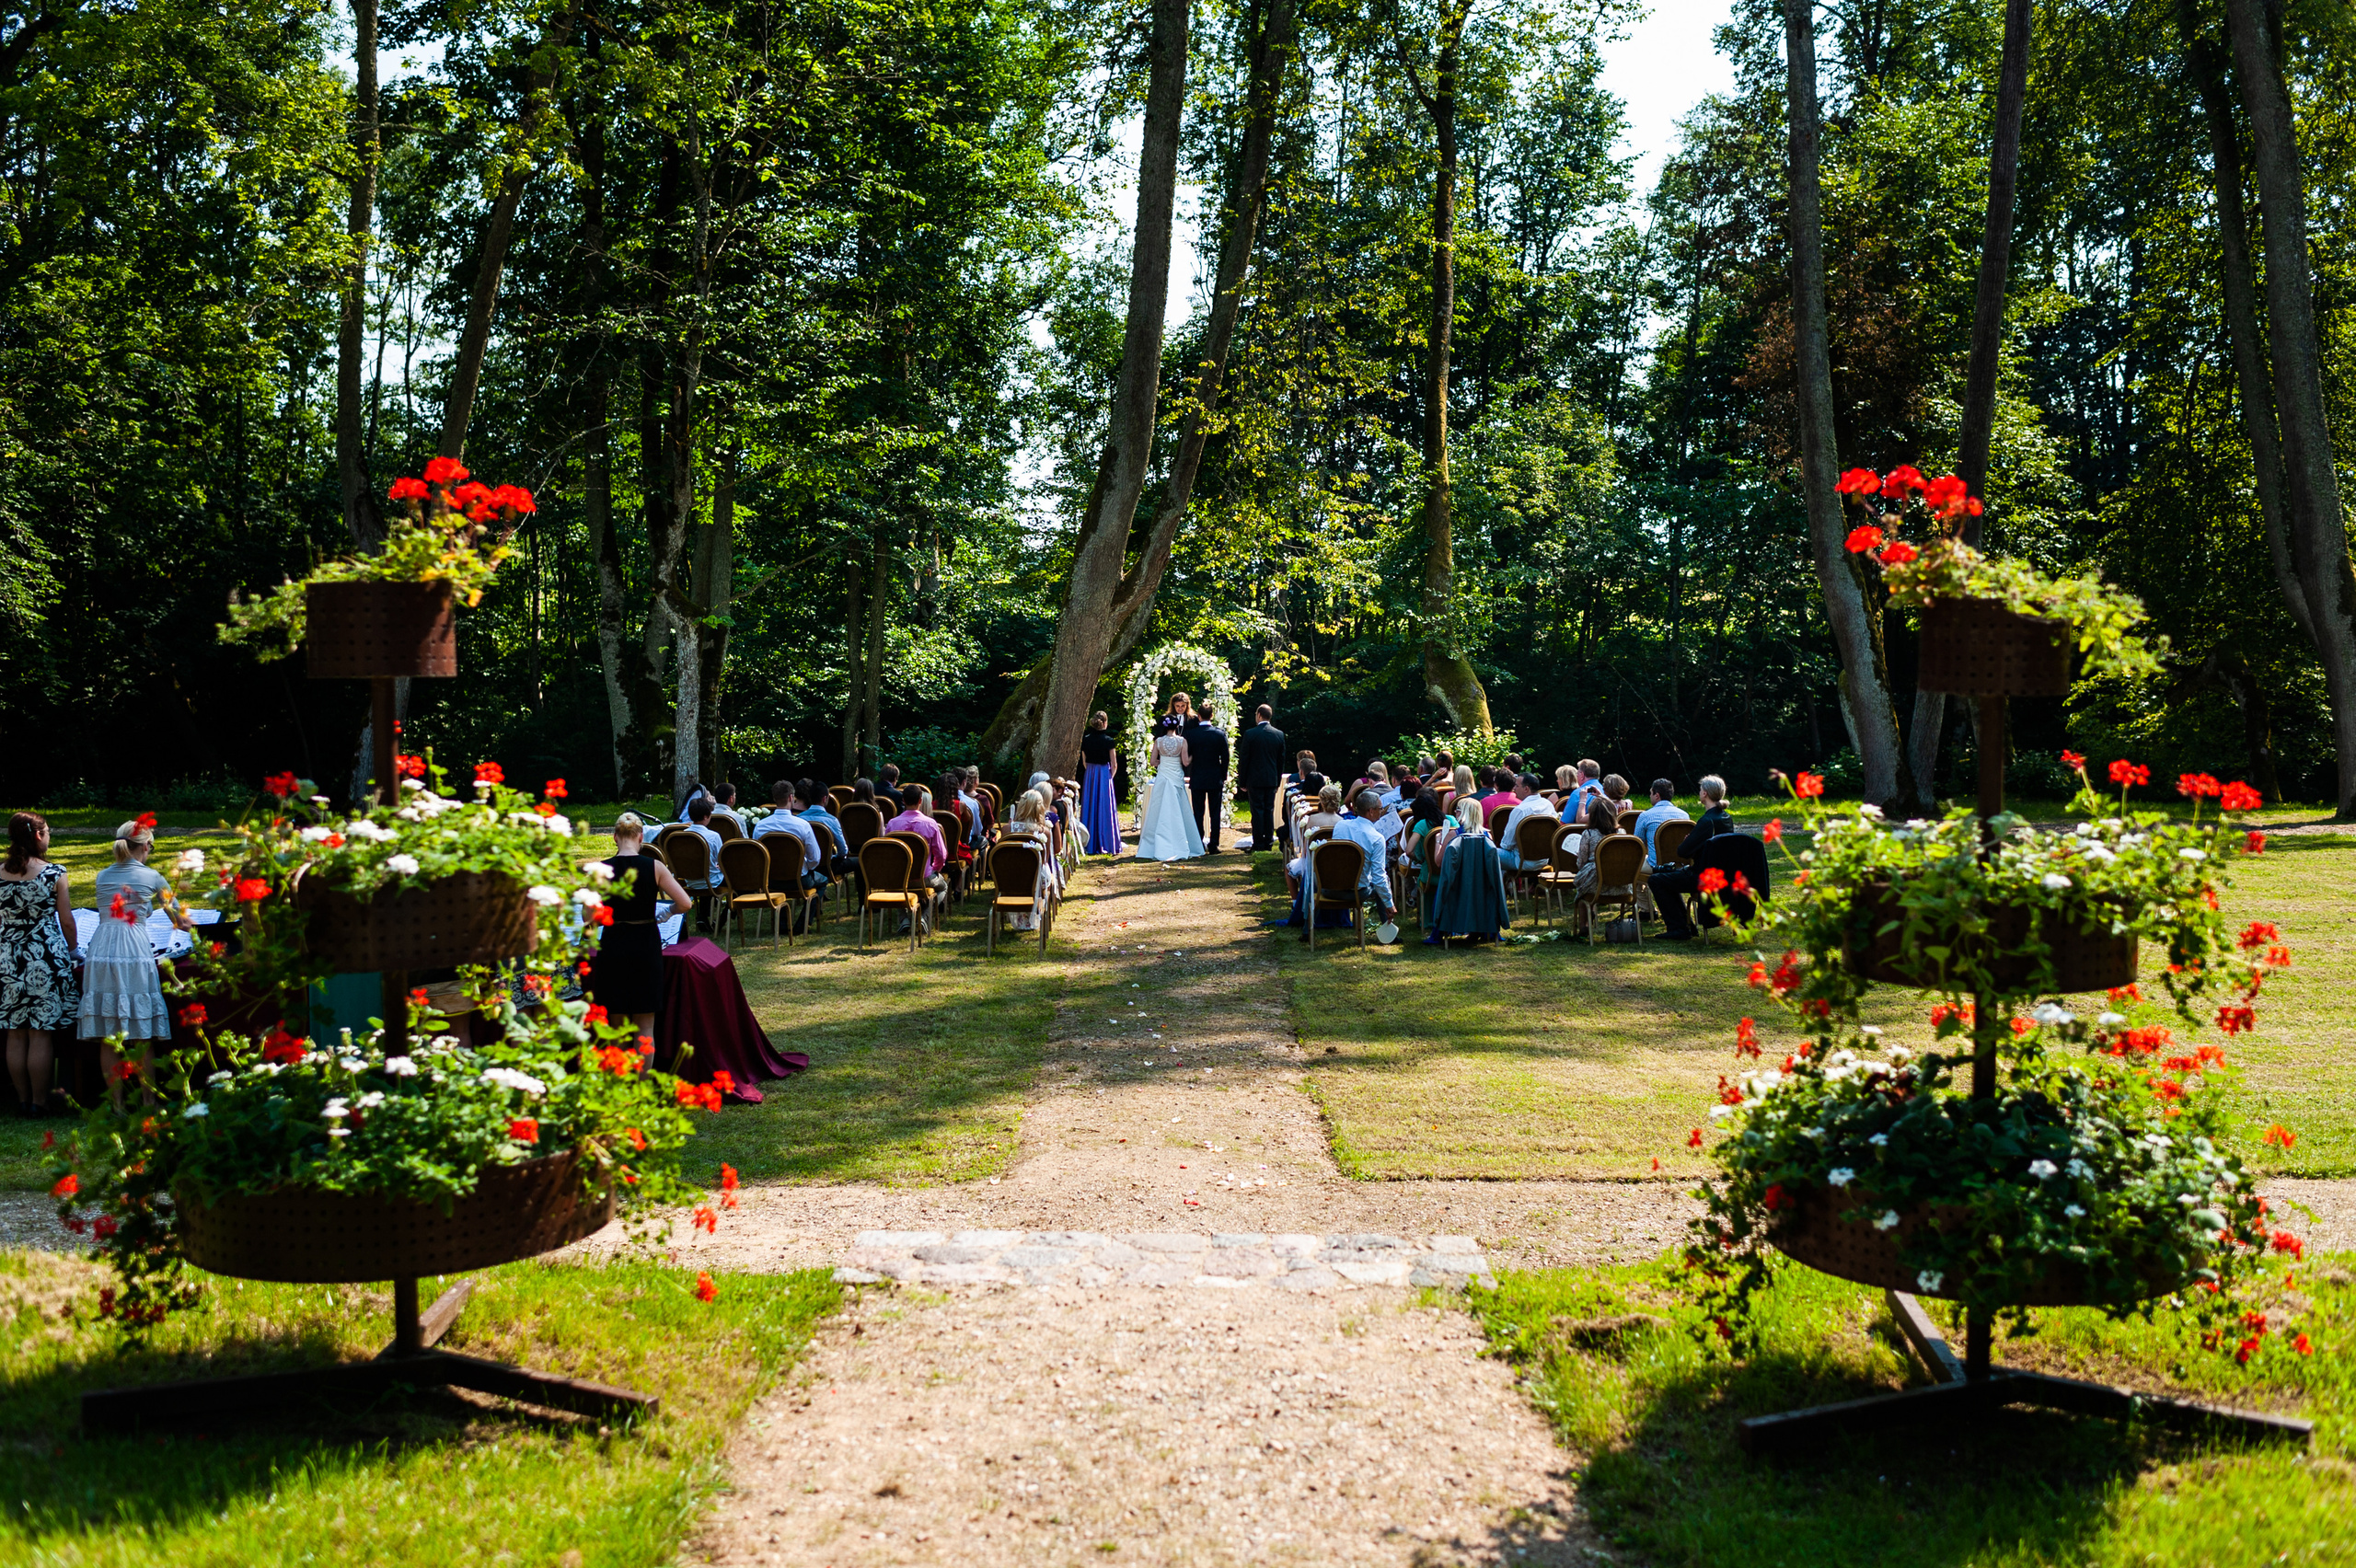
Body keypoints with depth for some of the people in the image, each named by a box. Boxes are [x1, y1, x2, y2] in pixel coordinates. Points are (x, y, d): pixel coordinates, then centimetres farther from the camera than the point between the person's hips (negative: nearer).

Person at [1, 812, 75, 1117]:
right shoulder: (54, 874, -8)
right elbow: (66, 921, -3)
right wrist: (71, 951, 13)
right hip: (46, 956, -4)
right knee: (41, 1034, 2)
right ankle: (39, 1102, 5)